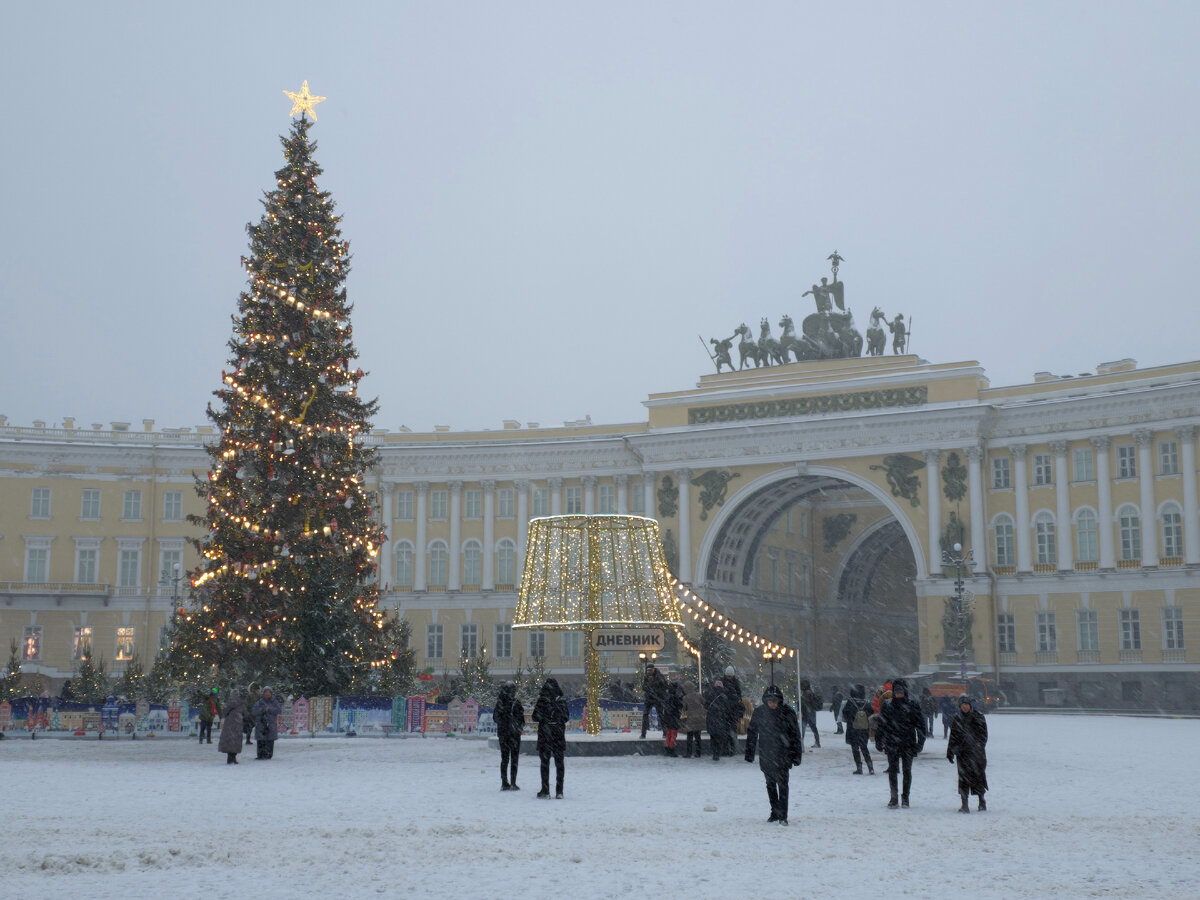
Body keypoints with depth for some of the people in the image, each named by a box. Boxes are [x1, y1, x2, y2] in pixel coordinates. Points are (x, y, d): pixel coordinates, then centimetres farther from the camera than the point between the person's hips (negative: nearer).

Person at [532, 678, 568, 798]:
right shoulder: (562, 701, -1)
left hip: (545, 735, -2)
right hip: (559, 734, 2)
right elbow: (566, 717, 6)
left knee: (545, 763, 6)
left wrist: (536, 708, 11)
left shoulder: (542, 701, -10)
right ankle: (559, 791, 7)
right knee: (559, 763, 9)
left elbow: (536, 717, -8)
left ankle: (545, 790, 5)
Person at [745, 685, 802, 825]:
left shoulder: (787, 712, -7)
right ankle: (775, 812, 25)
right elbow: (752, 733, 7)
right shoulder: (759, 713, -1)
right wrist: (749, 754, 6)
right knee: (770, 784, 12)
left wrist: (796, 755, -3)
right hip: (765, 755, 3)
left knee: (782, 784, -8)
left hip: (782, 755, -3)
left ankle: (782, 815, -4)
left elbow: (795, 735, -1)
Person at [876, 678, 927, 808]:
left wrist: (920, 742, -1)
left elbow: (920, 725, 4)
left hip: (908, 745, -1)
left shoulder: (912, 707, 2)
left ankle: (905, 798, 14)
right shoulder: (887, 708, 6)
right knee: (892, 770, -1)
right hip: (892, 745, 1)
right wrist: (879, 742, 7)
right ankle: (893, 798, 5)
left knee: (907, 770, 4)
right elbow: (881, 726, 10)